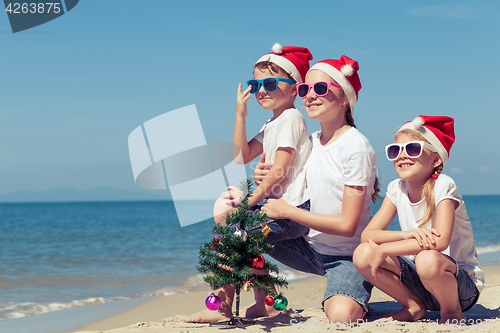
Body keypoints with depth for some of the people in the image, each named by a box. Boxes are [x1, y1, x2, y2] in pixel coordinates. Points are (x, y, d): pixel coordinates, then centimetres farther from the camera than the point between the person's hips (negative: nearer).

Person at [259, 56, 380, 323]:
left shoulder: (356, 147, -16)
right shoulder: (311, 142, 6)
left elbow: (347, 225, -19)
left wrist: (287, 211, -16)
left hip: (349, 255, -6)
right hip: (311, 248, 7)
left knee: (341, 315, -35)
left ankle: (357, 302, 2)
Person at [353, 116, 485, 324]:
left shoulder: (443, 186, -16)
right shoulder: (396, 189, 1)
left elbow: (440, 241, -29)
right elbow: (367, 234, -8)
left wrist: (384, 249, -25)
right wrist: (407, 234, -26)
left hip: (463, 285, -5)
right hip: (421, 279, 6)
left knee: (428, 259, -38)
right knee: (363, 254, -14)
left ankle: (452, 311, -7)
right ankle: (415, 306, 6)